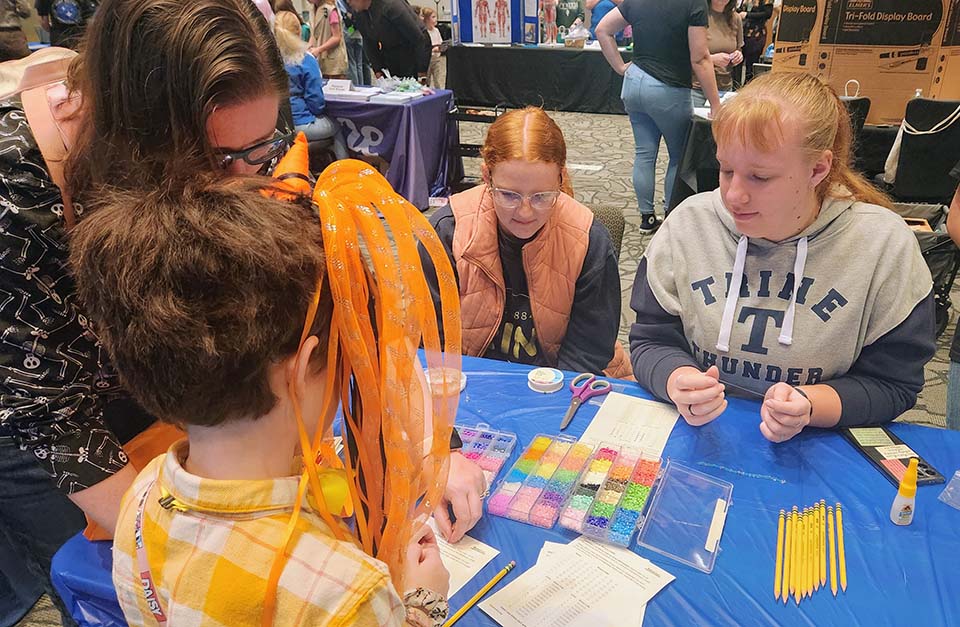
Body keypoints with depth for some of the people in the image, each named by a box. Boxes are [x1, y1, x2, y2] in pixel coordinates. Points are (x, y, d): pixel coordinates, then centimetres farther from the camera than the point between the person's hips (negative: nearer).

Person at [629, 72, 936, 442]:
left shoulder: (885, 245, -8)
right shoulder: (688, 224, -5)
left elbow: (891, 386, -3)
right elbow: (650, 340, -1)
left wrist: (809, 406, -22)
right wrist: (676, 381, -22)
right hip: (696, 440, -1)